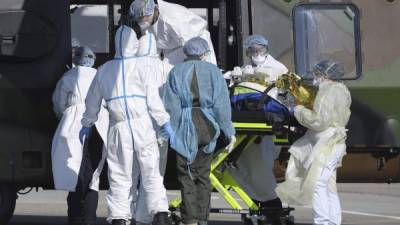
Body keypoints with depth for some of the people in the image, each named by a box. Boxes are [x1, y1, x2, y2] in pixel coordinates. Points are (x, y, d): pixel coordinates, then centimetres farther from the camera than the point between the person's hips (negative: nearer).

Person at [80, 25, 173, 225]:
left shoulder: (104, 70, 11)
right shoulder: (142, 66, -1)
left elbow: (92, 102, 20)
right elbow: (153, 98, -6)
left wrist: (87, 124, 32)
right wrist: (164, 122, -1)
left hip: (118, 128, 3)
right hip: (142, 125, -2)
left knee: (120, 177, 7)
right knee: (151, 173, 0)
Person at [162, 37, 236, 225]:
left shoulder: (176, 73, 3)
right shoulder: (213, 72, 5)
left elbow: (171, 105, -5)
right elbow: (222, 104, -1)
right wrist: (229, 132, 0)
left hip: (185, 128, -2)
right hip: (207, 128, 2)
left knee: (186, 176, -2)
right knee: (203, 175, 13)